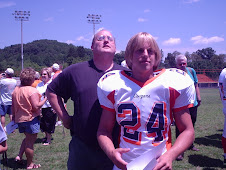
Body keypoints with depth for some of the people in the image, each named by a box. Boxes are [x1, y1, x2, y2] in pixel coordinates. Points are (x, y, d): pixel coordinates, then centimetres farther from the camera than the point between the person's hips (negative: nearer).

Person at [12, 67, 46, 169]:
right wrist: (45, 99, -12)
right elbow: (36, 106, -23)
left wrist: (14, 116, 22)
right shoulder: (33, 91, -19)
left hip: (19, 119, 7)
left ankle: (19, 156, 17)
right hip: (31, 119, -7)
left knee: (27, 138, 27)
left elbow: (13, 106, 10)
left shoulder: (16, 90, 4)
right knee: (30, 142, 4)